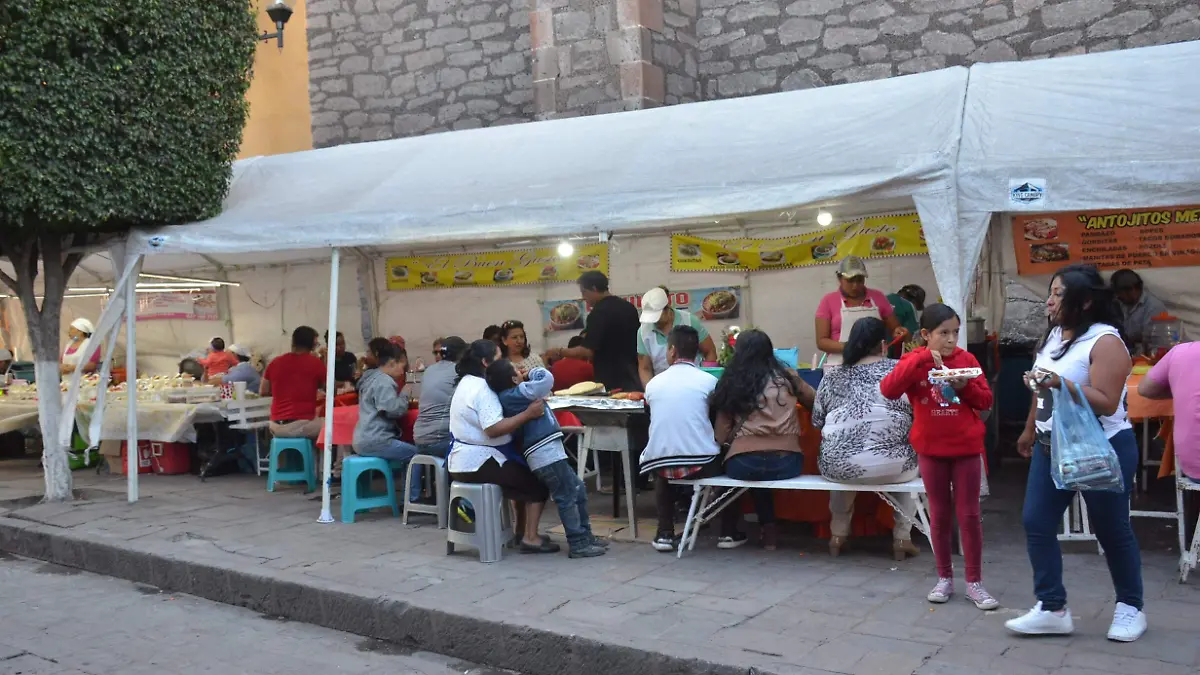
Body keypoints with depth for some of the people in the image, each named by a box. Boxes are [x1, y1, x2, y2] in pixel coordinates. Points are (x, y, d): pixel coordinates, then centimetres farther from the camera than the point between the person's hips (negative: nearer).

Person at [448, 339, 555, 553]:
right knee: (538, 481, -2)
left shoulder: (468, 382, 13)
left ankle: (521, 532, 28)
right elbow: (494, 429, -31)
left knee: (524, 474, 25)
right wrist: (528, 414, -32)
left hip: (463, 460, 11)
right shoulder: (482, 389, -20)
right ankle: (530, 538, -4)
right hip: (478, 462, -11)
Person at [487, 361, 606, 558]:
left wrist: (531, 377, 12)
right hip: (546, 454, -10)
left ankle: (585, 537, 22)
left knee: (579, 490, 16)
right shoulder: (514, 394, -13)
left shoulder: (513, 395, 17)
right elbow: (546, 379, -19)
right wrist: (533, 373, 0)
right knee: (567, 497, -6)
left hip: (549, 452, 10)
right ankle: (578, 544, -1)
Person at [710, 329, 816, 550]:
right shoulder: (787, 376, 10)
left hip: (743, 465, -1)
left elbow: (721, 436, 4)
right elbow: (816, 402, 28)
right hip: (787, 463, 1)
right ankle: (768, 530, 29)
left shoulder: (730, 383, 6)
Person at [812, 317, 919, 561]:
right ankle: (902, 538, 27)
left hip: (840, 466, 1)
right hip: (892, 465, -1)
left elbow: (817, 421, 11)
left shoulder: (832, 377, 4)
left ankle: (838, 534, 35)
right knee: (911, 464, 33)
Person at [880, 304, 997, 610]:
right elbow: (888, 390, -21)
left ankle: (974, 582, 13)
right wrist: (920, 359, -26)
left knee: (969, 515, 4)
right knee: (939, 514, 9)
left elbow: (986, 401, 2)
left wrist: (966, 386, -18)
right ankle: (944, 578, 21)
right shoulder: (914, 361, -4)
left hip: (967, 448, 1)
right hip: (931, 450, 0)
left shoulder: (967, 359, 0)